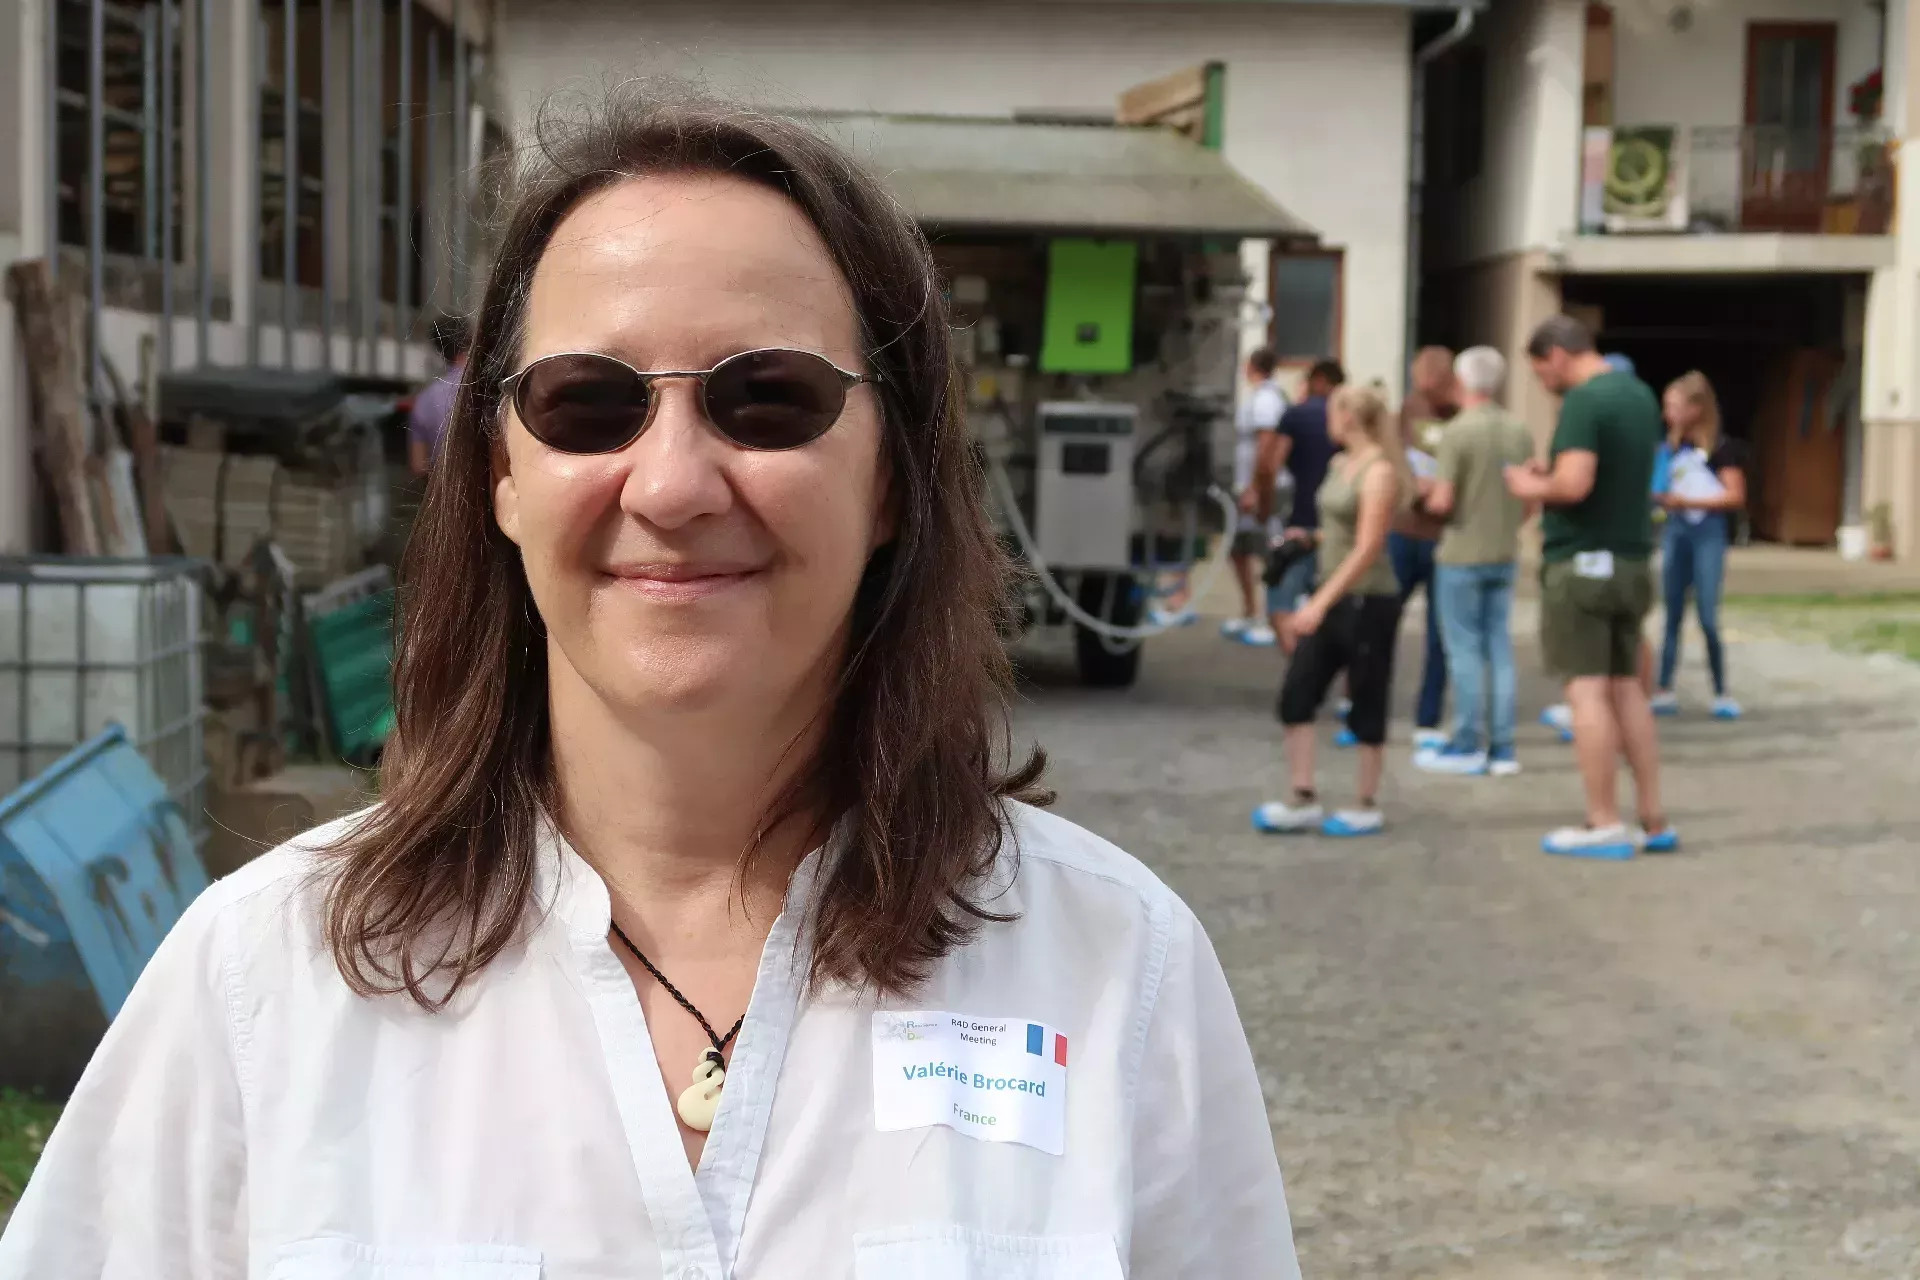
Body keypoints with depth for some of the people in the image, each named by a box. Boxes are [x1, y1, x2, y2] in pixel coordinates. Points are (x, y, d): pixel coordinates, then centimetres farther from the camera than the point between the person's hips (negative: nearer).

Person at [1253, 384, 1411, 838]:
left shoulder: (1379, 472, -15)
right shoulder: (1341, 464, 9)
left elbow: (1367, 549, -20)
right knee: (1296, 697, 3)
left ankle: (1367, 808, 14)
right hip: (1333, 599, 8)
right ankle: (1303, 800, 9)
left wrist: (1321, 603, -22)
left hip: (1368, 603, -8)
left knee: (1366, 707, 3)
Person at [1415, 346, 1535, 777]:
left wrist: (1427, 500, 4)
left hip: (1462, 554, -6)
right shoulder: (1519, 431, 2)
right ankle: (1502, 748, 12)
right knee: (1499, 647, 10)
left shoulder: (1458, 431, -16)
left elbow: (1442, 501, -18)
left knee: (1465, 649, 2)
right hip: (1504, 554, 6)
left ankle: (1468, 746, 5)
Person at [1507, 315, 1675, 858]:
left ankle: (1604, 824, -2)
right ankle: (1653, 821, 14)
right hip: (1633, 562, 8)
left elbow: (1574, 485, -25)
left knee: (1587, 690, -3)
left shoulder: (1583, 401, -15)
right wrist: (1552, 474, 16)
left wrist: (1532, 487, -7)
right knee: (1626, 688, 13)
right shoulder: (1642, 395, 13)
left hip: (1583, 564, -8)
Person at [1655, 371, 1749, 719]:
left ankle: (1721, 694, 5)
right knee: (1673, 614, 6)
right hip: (1676, 531, 6)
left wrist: (1688, 502, -18)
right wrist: (1659, 497, -2)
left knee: (1708, 617, -6)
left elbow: (1735, 496, -10)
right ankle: (1665, 693, 8)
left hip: (1708, 531, -6)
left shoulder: (1722, 448, -5)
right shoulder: (1674, 448, 12)